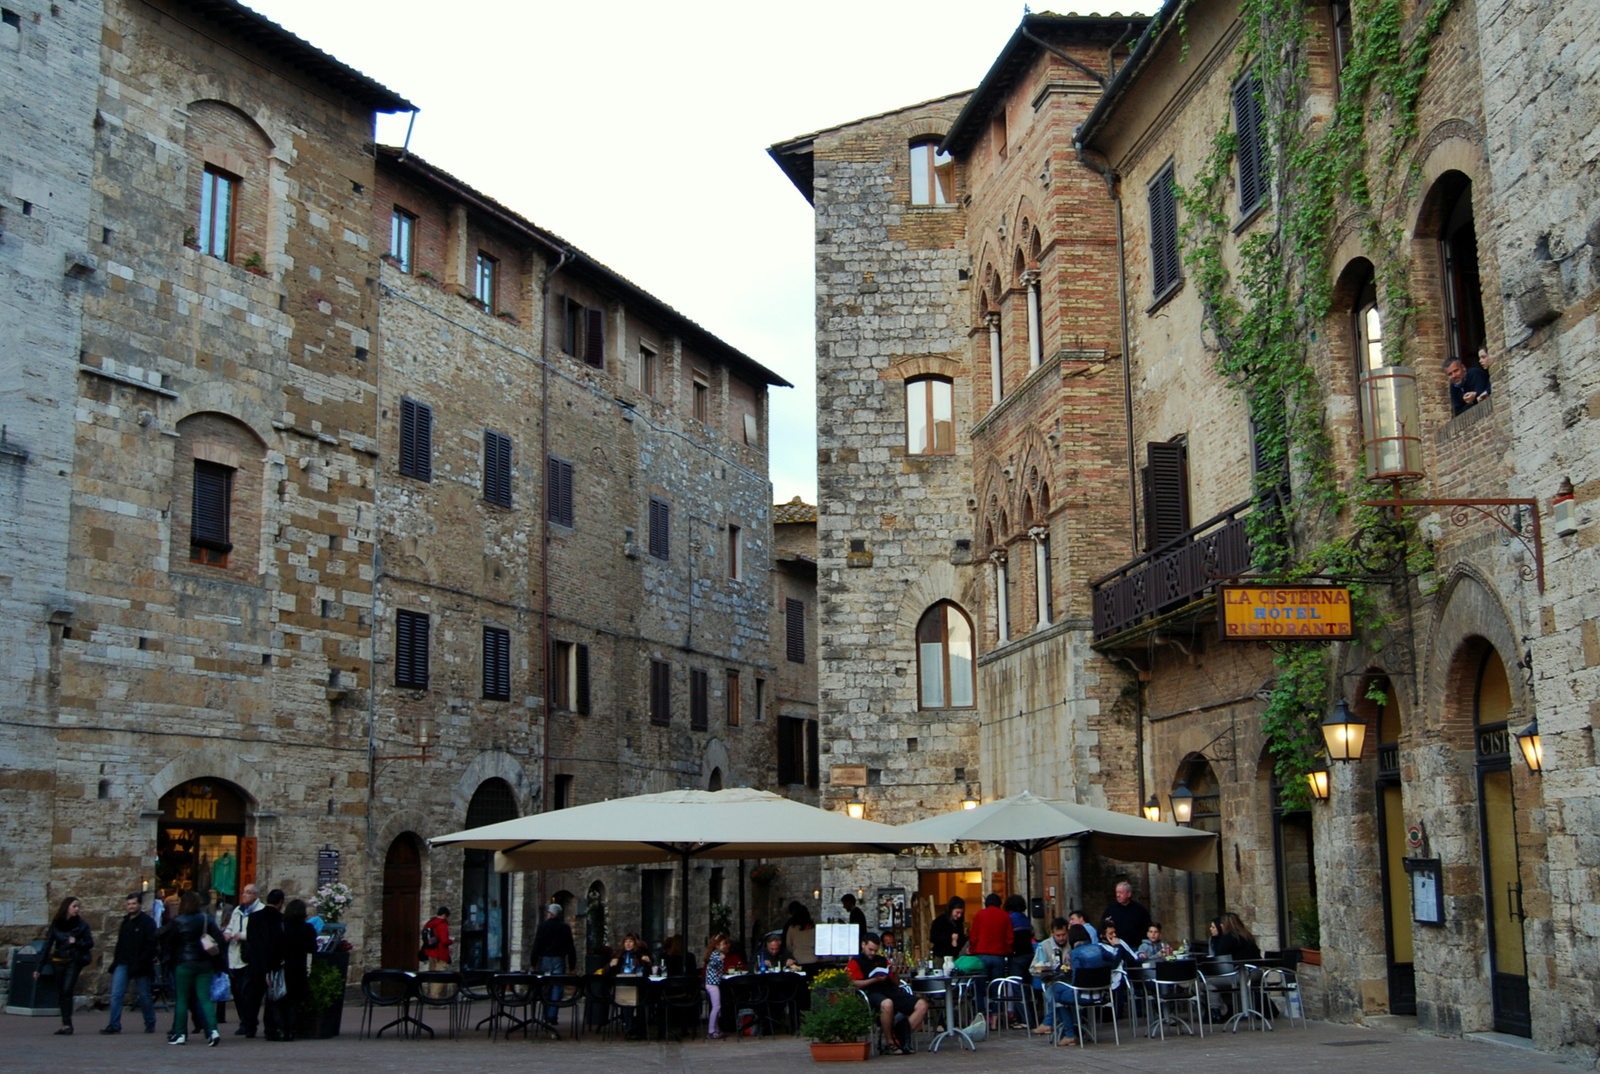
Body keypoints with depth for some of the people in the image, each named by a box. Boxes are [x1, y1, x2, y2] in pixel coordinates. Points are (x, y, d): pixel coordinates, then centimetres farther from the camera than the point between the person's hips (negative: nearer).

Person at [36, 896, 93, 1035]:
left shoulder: (81, 924, 0)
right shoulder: (56, 924, 3)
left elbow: (90, 943, 3)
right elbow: (47, 945, 3)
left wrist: (76, 943, -17)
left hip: (74, 962, -3)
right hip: (58, 961, 3)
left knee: (67, 990, -16)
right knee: (61, 993, 5)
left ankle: (67, 1025, -14)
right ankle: (66, 1024, 13)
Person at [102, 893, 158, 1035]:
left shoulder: (147, 921, -6)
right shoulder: (125, 921, 14)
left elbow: (151, 944, -12)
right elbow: (121, 942, 21)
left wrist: (142, 962, -19)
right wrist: (117, 958, 8)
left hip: (139, 965, -6)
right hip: (123, 964, 6)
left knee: (144, 996, 5)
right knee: (116, 995, -3)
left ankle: (150, 1023, 17)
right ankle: (114, 1025, -1)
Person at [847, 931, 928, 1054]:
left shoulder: (882, 960, 30)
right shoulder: (855, 962, 12)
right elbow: (853, 984, -7)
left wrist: (893, 974, 3)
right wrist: (875, 980, -13)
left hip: (891, 991, 7)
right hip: (872, 993, -7)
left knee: (922, 1005, -12)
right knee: (887, 1004, -43)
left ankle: (900, 1037, -12)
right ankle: (889, 1042, -22)